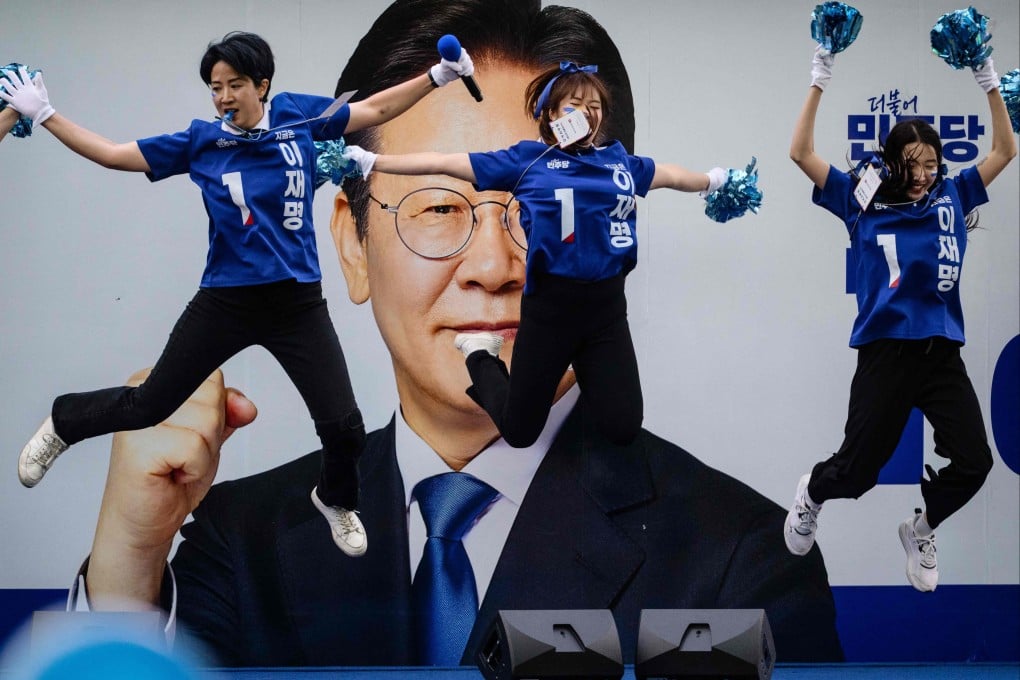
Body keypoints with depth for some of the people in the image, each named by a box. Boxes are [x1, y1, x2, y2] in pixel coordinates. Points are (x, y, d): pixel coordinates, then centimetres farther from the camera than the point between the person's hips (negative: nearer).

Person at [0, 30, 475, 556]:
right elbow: (112, 154, 1)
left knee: (344, 427, -3)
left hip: (298, 304, 1)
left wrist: (439, 75, 5)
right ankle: (63, 422, 37)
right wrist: (43, 115, -2)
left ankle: (335, 501, 31)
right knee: (148, 405, 7)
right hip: (225, 302, 0)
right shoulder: (199, 142, -2)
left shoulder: (297, 116, -1)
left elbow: (376, 109, 10)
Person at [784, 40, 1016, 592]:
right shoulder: (862, 200, 1)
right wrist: (819, 83, -9)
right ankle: (812, 493, 39)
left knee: (972, 462, -9)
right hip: (886, 353, -3)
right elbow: (801, 154, -5)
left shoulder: (951, 197, 9)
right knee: (857, 470, 3)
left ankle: (920, 529, 20)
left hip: (943, 353, 3)